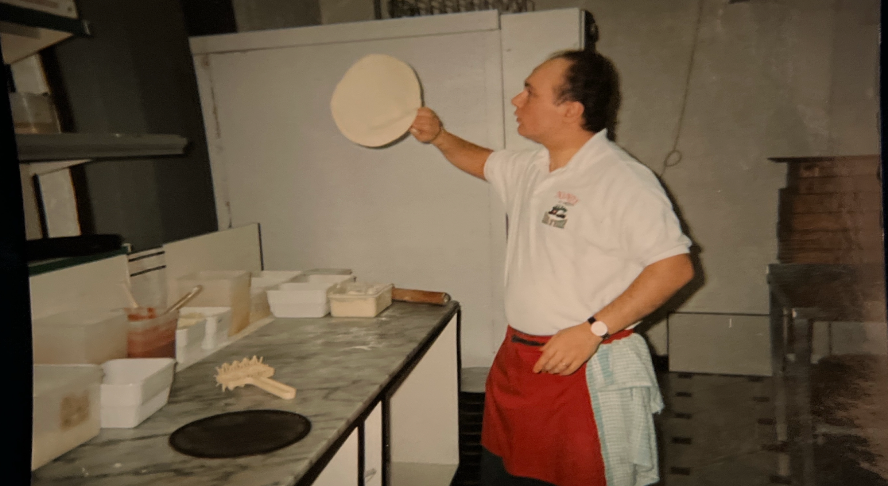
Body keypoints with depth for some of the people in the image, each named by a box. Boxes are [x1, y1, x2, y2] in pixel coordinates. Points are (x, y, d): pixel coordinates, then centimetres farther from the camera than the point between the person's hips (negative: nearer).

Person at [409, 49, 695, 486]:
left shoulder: (623, 179, -17)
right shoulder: (528, 168, 8)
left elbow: (675, 267, -21)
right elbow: (483, 161, 30)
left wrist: (593, 330, -24)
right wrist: (439, 137, 14)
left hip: (589, 372, -7)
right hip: (517, 362, 8)